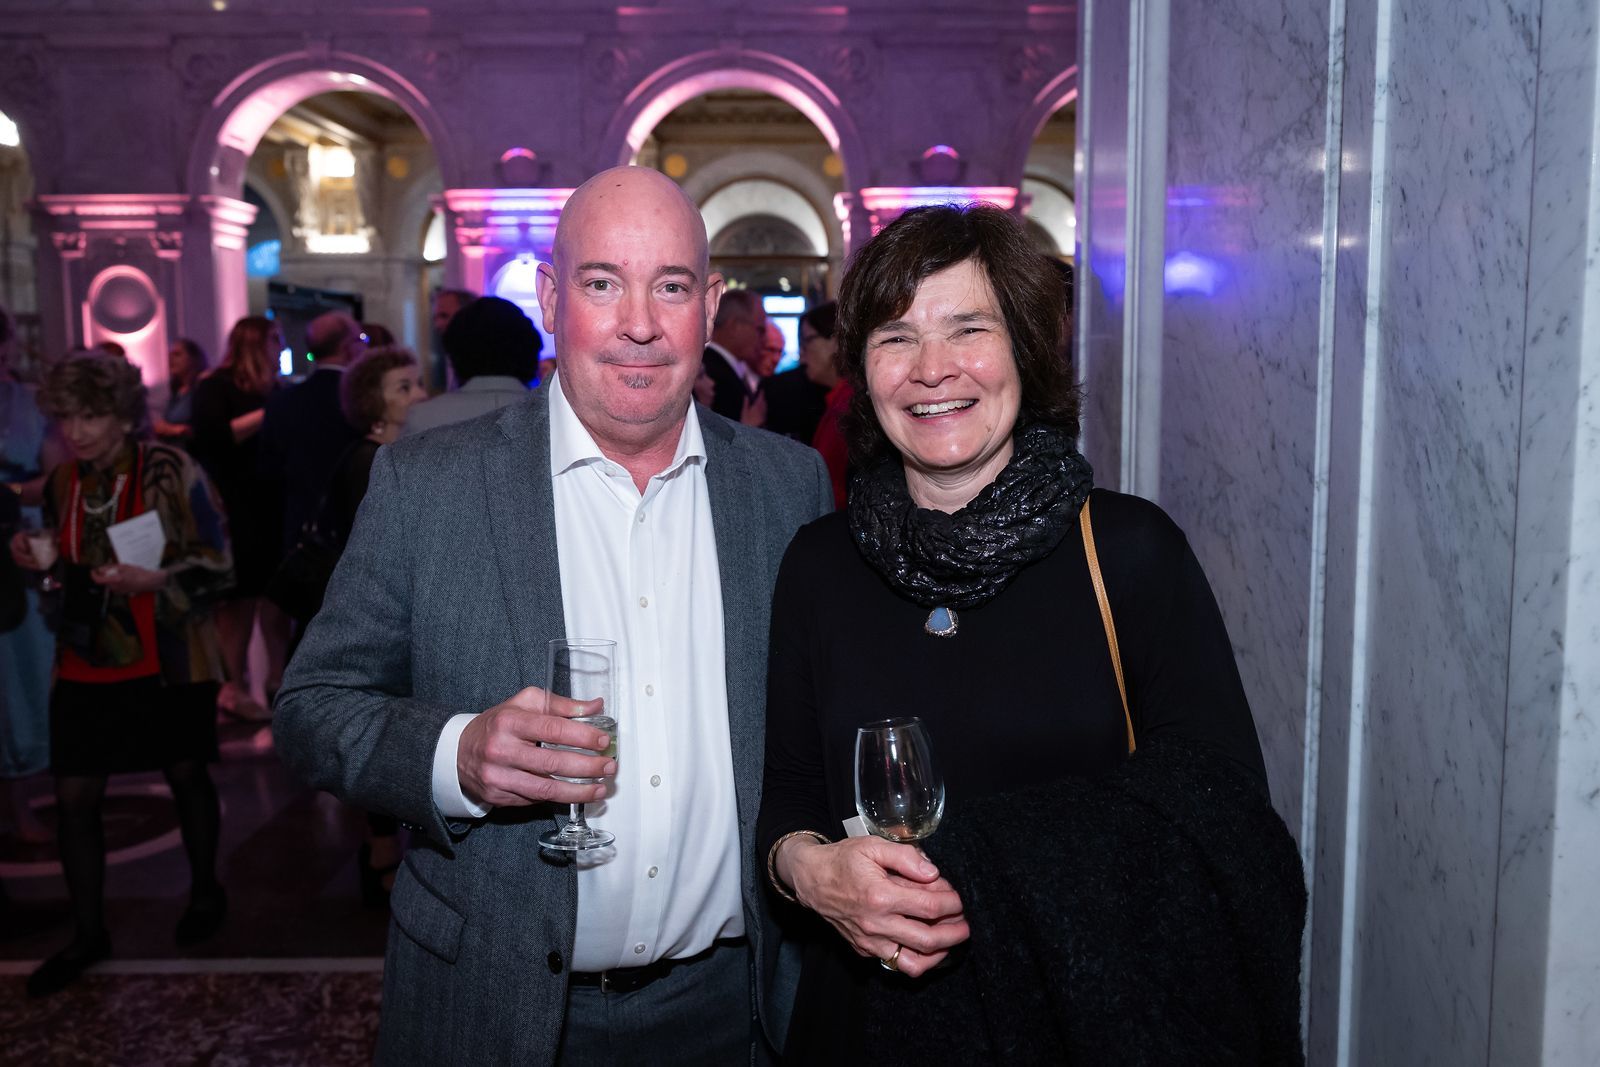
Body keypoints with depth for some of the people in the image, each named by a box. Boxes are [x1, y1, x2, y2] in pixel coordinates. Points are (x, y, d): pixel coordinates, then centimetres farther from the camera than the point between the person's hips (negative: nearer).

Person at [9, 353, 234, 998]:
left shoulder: (169, 472, -11)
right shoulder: (62, 484, 4)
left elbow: (217, 563, -11)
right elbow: (73, 569, 17)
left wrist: (155, 579, -27)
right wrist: (39, 560, -5)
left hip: (167, 660, -4)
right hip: (86, 662, 4)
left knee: (186, 776, 12)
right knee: (73, 797, 3)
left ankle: (205, 890, 35)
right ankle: (87, 934, 20)